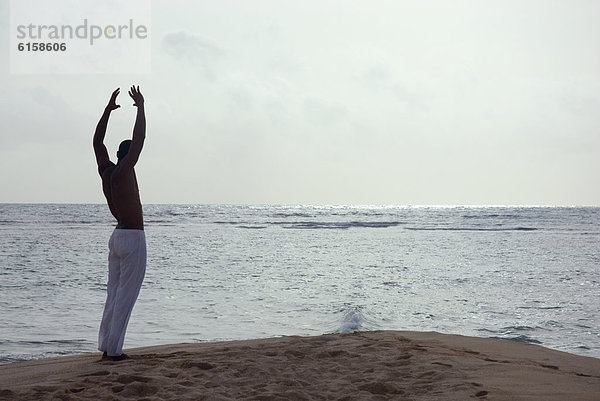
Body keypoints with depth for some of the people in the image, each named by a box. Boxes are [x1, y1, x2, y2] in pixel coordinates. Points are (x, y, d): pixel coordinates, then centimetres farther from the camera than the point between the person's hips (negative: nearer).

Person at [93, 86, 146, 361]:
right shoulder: (123, 171, -14)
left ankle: (105, 345, 15)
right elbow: (139, 138, -17)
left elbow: (97, 140, 17)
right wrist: (140, 107, -8)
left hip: (117, 236, 9)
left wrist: (109, 109, 18)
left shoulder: (105, 170, 6)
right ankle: (113, 349, -4)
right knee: (125, 296, -5)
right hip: (133, 237, -9)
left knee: (114, 293, 13)